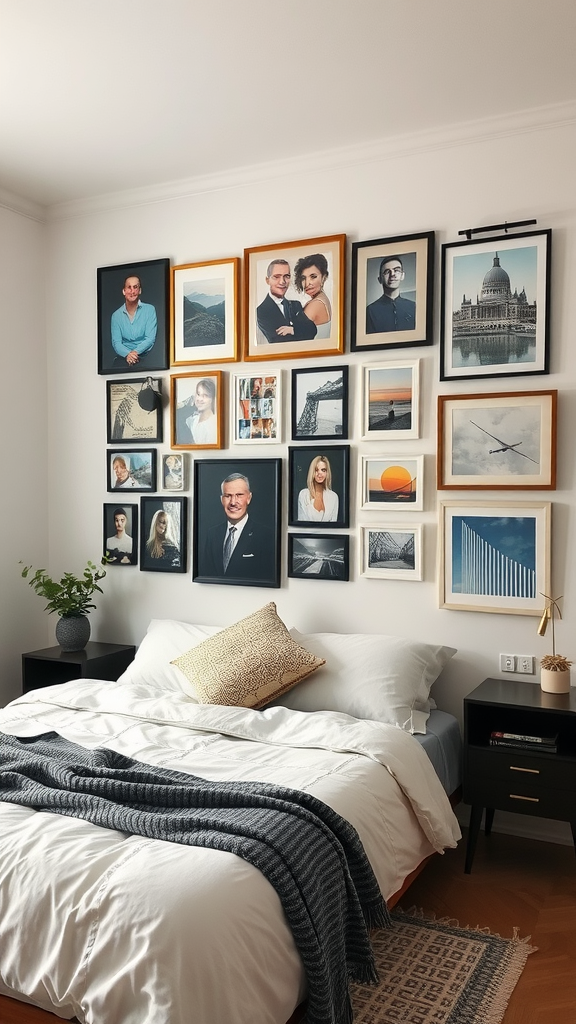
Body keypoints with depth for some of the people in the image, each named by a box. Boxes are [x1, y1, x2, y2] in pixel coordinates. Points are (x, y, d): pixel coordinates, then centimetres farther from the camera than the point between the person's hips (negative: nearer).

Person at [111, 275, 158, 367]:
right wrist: (127, 354, -20)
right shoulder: (116, 315, 10)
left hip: (145, 356, -1)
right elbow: (116, 342, 2)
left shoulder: (149, 310, 5)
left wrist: (135, 352, -20)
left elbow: (150, 338, -3)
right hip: (124, 356, 1)